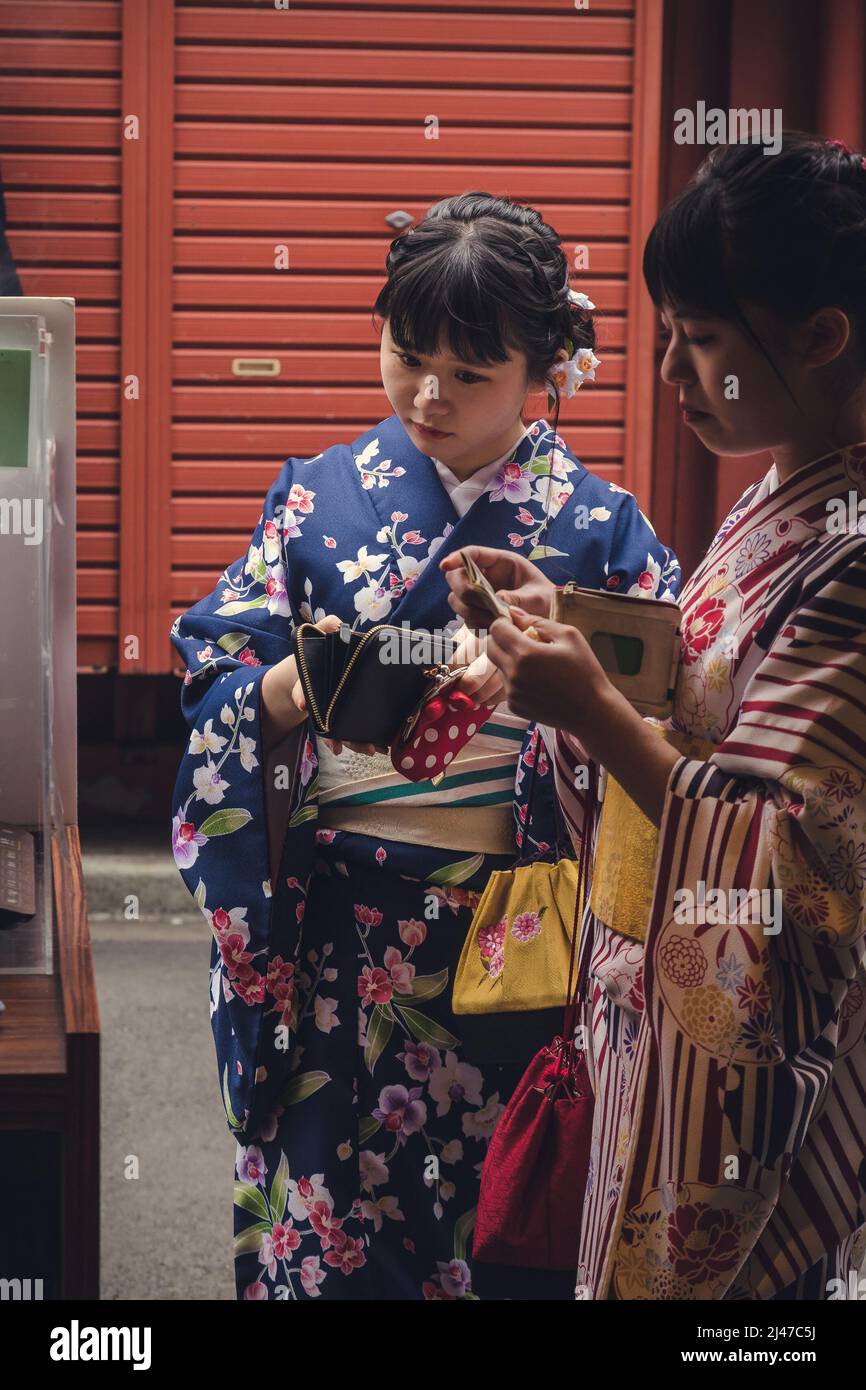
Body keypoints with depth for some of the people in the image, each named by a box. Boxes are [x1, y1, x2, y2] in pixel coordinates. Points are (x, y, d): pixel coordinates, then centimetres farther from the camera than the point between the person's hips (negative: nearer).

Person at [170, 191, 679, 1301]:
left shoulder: (595, 524, 1)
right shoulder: (318, 498, 5)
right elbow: (217, 687, 2)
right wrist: (292, 690, -20)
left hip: (514, 931, -1)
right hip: (337, 919, 1)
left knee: (501, 1208, 6)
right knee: (333, 1191, 5)